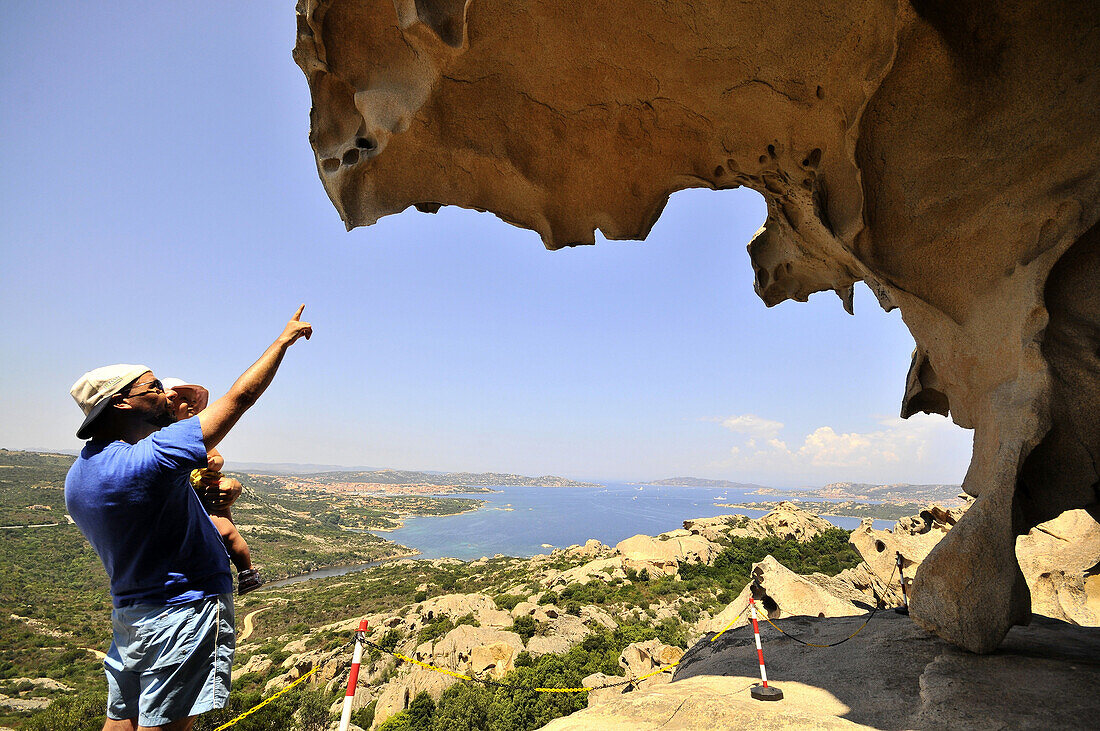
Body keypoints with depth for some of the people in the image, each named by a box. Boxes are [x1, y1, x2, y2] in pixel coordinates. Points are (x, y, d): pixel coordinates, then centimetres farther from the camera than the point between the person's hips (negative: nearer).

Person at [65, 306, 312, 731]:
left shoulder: (77, 476, 4)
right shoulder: (147, 461, -25)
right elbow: (240, 397, -23)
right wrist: (285, 339, -13)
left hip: (127, 613, 9)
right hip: (184, 610, -9)